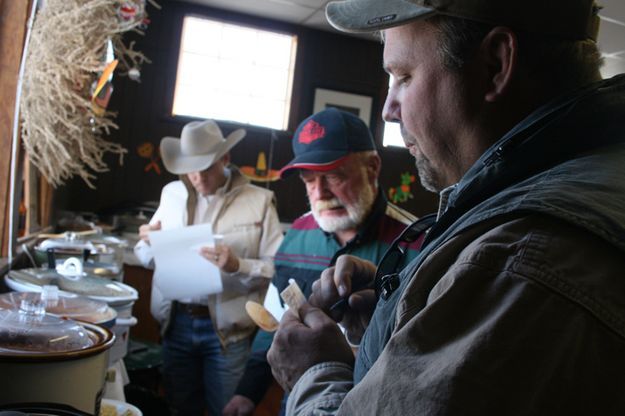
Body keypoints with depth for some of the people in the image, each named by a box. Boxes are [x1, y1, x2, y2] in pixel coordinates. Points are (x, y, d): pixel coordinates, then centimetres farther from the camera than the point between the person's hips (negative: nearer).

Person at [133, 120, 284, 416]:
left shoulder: (258, 201, -6)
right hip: (176, 323, 4)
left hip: (227, 328, -3)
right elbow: (146, 257, 13)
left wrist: (236, 266, -27)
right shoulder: (172, 194, 6)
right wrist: (149, 243, -9)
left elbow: (277, 268, -11)